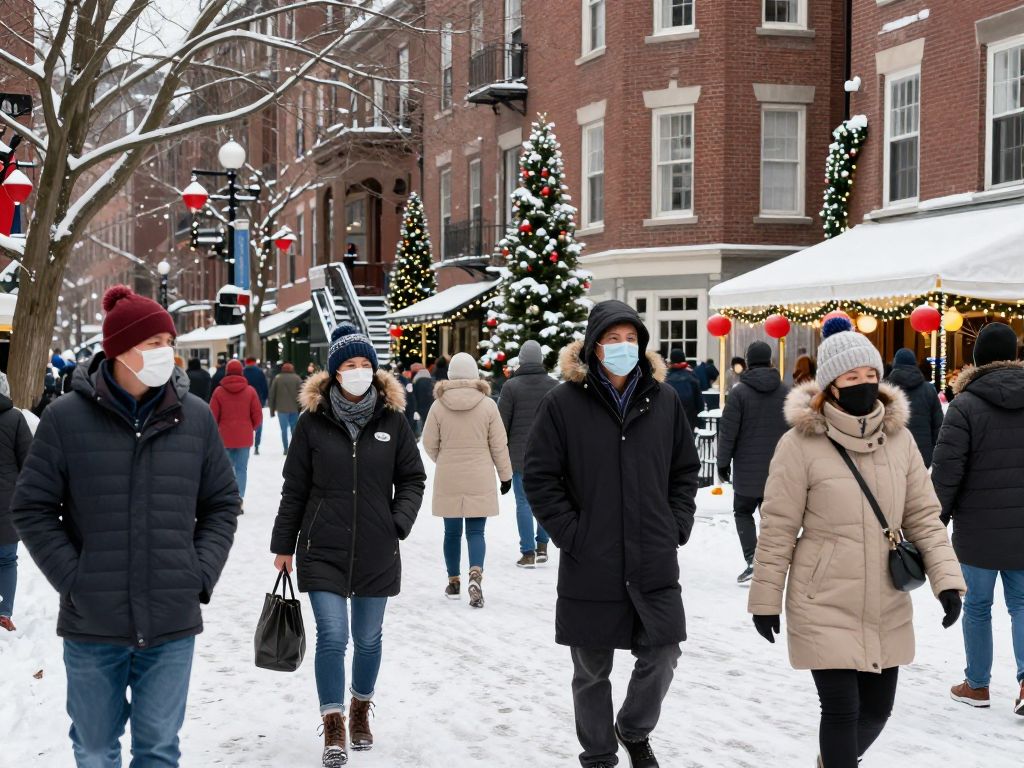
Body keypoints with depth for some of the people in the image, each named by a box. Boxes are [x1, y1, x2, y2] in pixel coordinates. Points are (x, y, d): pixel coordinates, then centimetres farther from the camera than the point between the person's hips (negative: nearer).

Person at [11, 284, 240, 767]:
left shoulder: (195, 417, 2)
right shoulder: (66, 418, -5)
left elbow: (222, 504, 11)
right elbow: (32, 509, -1)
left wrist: (202, 574, -1)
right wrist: (73, 579, -9)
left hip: (173, 623, 1)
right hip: (91, 624, -1)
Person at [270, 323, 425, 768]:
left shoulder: (392, 420, 1)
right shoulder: (313, 421, -2)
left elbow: (412, 478, 9)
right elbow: (295, 488, 3)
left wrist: (400, 521, -7)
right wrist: (283, 545, 5)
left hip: (377, 552, 2)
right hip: (323, 551, -2)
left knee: (368, 639, 12)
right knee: (332, 636, -9)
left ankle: (361, 708, 36)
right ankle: (333, 727, 4)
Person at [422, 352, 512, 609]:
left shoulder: (438, 405, -5)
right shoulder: (488, 404, -6)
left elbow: (429, 443, 3)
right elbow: (499, 445, -1)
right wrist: (505, 475, 11)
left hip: (448, 481, 1)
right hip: (480, 481, -1)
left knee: (452, 532, 13)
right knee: (476, 531, 2)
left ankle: (454, 582, 21)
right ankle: (475, 574, -21)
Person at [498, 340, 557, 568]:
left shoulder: (512, 386, -5)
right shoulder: (554, 386, 3)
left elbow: (502, 422, -4)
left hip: (520, 455, -2)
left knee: (524, 502, 0)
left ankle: (528, 552, -1)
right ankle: (542, 546, 13)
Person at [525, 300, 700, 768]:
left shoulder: (663, 399, 4)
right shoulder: (564, 402, -6)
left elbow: (685, 470, 13)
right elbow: (539, 476, -4)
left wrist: (678, 526, 3)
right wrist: (570, 533, -10)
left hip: (655, 561, 2)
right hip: (590, 564, -2)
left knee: (662, 654, 5)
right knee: (592, 670, 10)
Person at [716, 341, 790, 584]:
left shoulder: (739, 391, -10)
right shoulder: (786, 391, 3)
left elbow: (728, 431, -9)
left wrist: (723, 462, 1)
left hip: (748, 470, -3)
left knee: (743, 512, 10)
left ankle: (752, 559, -6)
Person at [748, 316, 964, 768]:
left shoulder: (899, 438, 1)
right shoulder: (800, 443, -12)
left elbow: (923, 516, 5)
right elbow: (778, 529, -7)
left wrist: (946, 578, -7)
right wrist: (766, 599, -4)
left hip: (887, 609, 5)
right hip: (824, 608, -5)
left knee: (877, 707, 15)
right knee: (841, 709, -5)